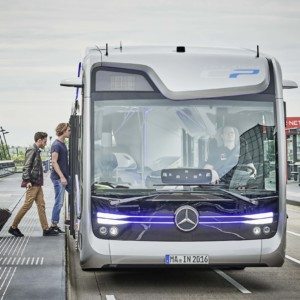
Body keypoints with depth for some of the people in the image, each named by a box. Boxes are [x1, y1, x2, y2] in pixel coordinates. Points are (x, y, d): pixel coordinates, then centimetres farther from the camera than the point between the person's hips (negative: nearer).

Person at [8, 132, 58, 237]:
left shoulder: (37, 151, 18)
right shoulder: (32, 150, -10)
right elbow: (26, 167, -17)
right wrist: (27, 181, -23)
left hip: (37, 184, 10)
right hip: (32, 184, -10)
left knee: (41, 205, 6)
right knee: (27, 205, -6)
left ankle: (46, 229, 6)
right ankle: (13, 227, 2)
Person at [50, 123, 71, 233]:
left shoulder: (63, 144, 15)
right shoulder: (56, 145, -13)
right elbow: (54, 162, -19)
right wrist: (62, 177, -22)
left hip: (65, 176, 9)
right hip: (58, 177, -9)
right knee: (59, 202, -4)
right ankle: (54, 225, 4)